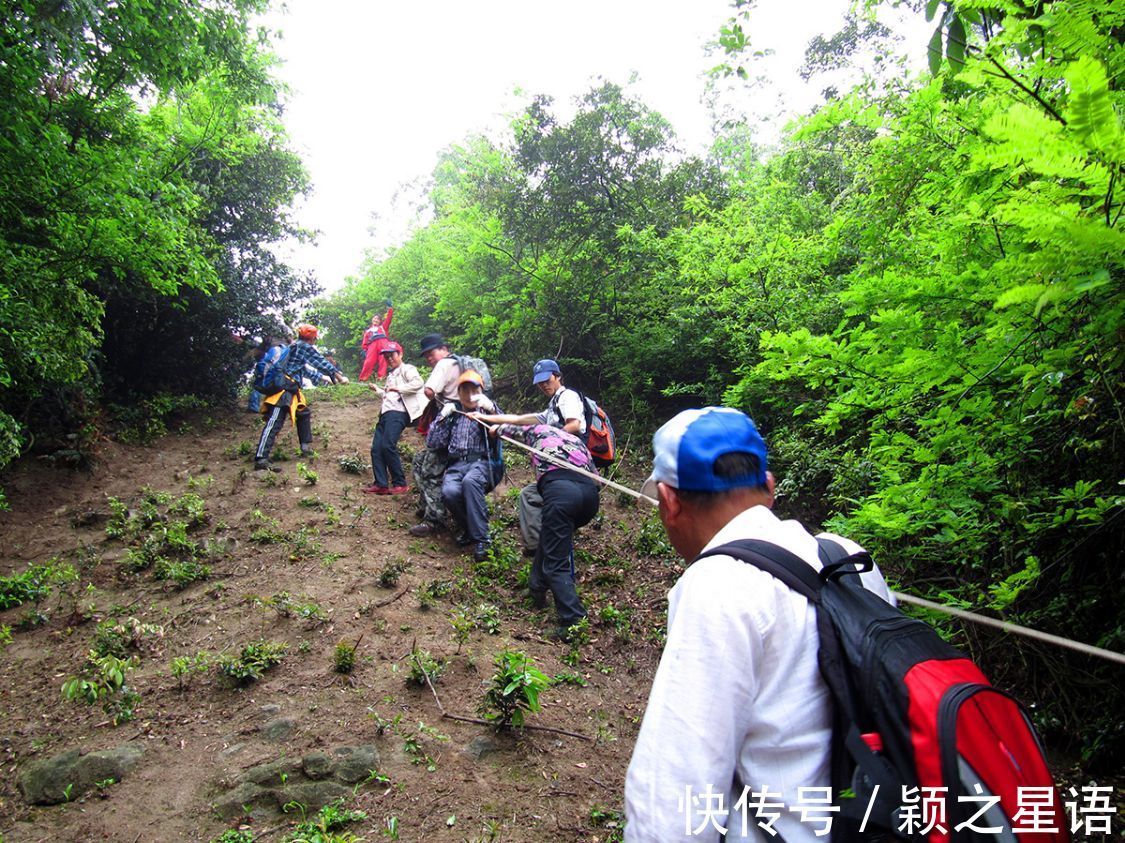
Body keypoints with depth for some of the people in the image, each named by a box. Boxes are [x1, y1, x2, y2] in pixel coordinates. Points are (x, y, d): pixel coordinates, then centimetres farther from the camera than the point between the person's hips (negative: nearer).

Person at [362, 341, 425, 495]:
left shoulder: (407, 369, 2)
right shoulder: (391, 374, 29)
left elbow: (418, 383, -18)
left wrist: (398, 388, -21)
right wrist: (377, 390, 26)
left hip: (398, 413, -9)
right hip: (386, 413, 9)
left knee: (388, 446, -20)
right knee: (376, 448, 0)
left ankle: (400, 484, -13)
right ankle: (381, 484, 3)